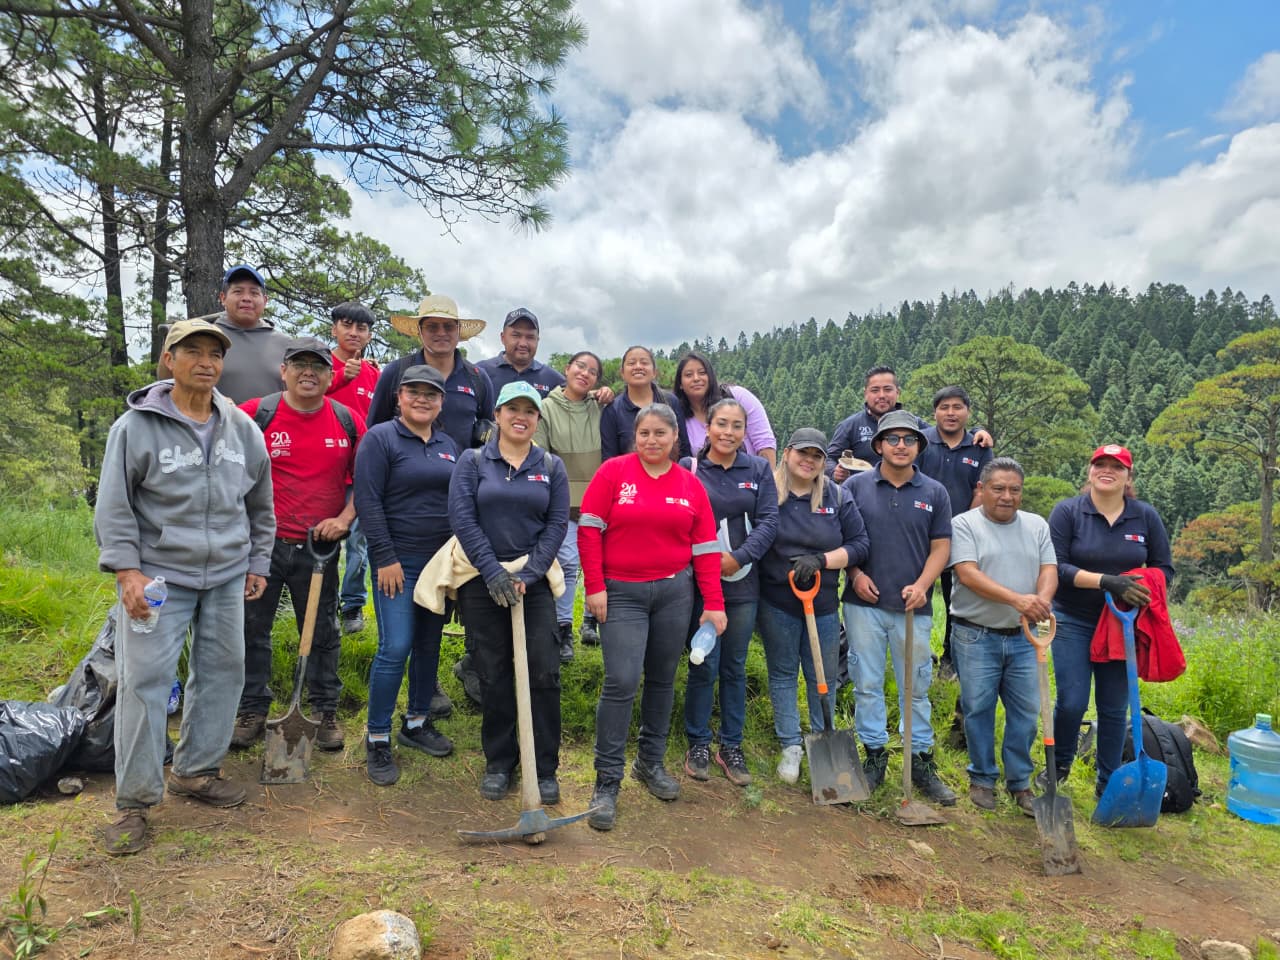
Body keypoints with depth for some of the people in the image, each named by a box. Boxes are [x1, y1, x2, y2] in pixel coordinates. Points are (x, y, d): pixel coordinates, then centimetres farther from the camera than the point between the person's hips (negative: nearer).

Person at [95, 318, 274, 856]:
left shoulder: (242, 429, 6)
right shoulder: (137, 426, -6)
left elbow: (259, 505, 14)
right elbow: (114, 507, -5)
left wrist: (257, 563, 14)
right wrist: (126, 570, -12)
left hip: (227, 576, 4)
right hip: (158, 575, -4)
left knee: (222, 671, 10)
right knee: (145, 680, -4)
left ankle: (196, 771, 28)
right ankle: (134, 801, 10)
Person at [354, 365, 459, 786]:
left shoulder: (449, 446, 12)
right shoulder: (380, 438, -6)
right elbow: (368, 501, -12)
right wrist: (386, 558, -16)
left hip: (442, 562, 6)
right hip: (398, 562, -6)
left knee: (429, 645, 13)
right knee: (395, 648, -9)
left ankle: (417, 723, 29)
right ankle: (377, 739, 7)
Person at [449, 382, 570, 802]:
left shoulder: (552, 467, 7)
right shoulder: (472, 461, 4)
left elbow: (557, 523, 0)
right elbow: (462, 518, -5)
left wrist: (526, 575, -10)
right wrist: (493, 571, -13)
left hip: (534, 581, 1)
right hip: (483, 580, 0)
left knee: (544, 671, -3)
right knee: (493, 675, 7)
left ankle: (544, 768, 12)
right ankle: (498, 763, 24)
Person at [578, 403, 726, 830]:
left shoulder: (691, 486, 6)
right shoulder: (613, 471, -2)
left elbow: (706, 548, 6)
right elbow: (589, 529, -4)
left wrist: (714, 603, 1)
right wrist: (594, 587, -8)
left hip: (674, 591, 3)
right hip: (621, 594, -3)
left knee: (662, 679, 12)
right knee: (621, 682, -9)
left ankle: (651, 763, 31)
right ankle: (607, 782, 4)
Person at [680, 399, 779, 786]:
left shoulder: (759, 469, 5)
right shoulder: (687, 468, -1)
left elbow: (768, 520, -3)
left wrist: (739, 557, -15)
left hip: (743, 581, 3)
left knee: (735, 666, 11)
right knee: (704, 664, 0)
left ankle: (731, 746, 25)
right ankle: (698, 744, 20)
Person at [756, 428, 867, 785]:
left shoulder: (838, 497, 1)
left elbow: (859, 543, 0)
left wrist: (821, 560, -12)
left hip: (824, 603, 2)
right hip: (776, 603, -2)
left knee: (823, 677, 13)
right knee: (783, 675, 10)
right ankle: (790, 746, 23)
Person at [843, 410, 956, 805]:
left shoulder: (934, 493, 6)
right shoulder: (856, 486, 3)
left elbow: (940, 547, 6)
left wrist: (922, 585, -8)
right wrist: (855, 573, -7)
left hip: (913, 607, 1)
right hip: (864, 602, 0)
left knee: (916, 687, 9)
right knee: (867, 684, 6)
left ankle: (921, 762, 22)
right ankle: (874, 755, 20)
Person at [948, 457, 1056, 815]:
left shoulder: (1037, 525, 11)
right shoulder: (964, 524, -4)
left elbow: (1049, 569, 1)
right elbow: (968, 574, -16)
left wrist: (1041, 601, -21)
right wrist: (1017, 599, -26)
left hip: (1023, 637, 4)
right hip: (976, 636, -4)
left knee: (1026, 711, 7)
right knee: (978, 709, 3)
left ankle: (1020, 782, 22)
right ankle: (982, 779, 20)